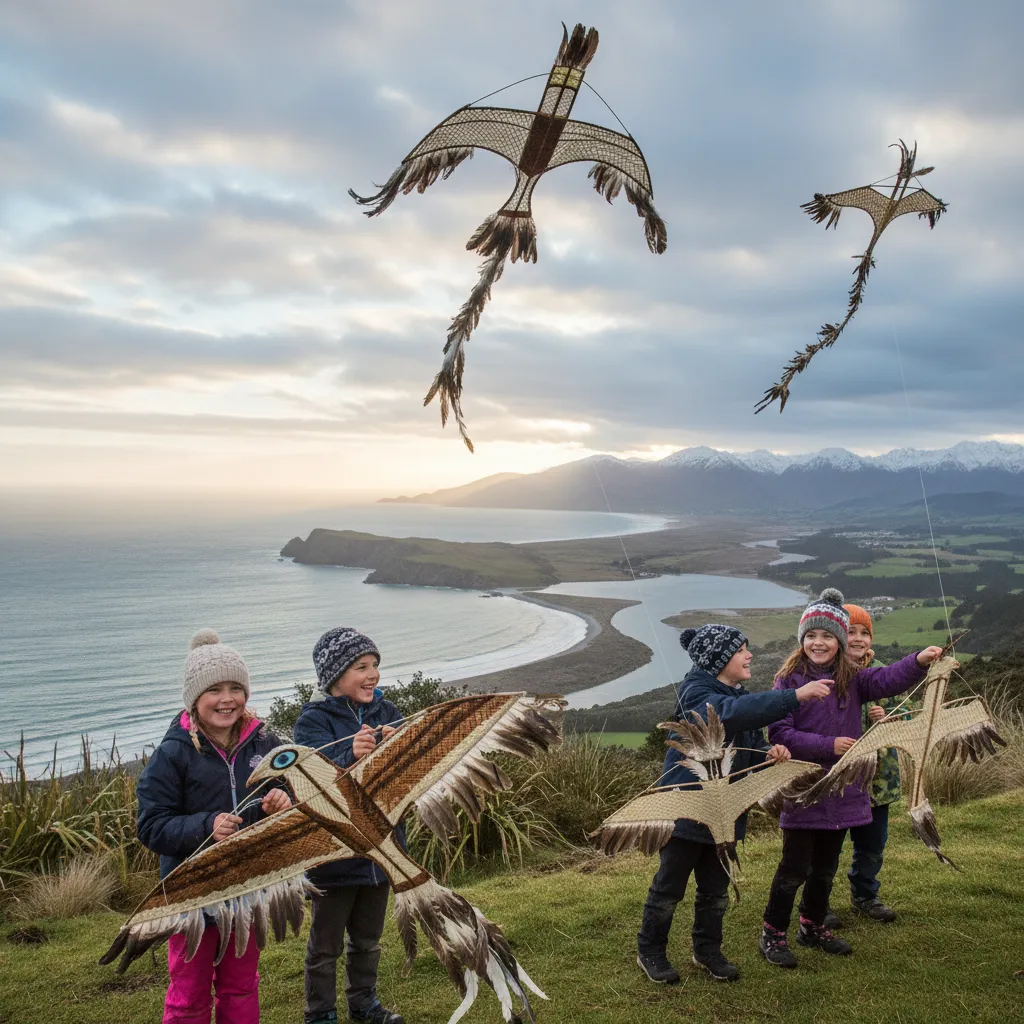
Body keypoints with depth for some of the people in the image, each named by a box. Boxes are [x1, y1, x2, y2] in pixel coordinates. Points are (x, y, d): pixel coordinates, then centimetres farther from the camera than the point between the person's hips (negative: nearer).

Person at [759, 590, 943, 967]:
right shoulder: (789, 680, -10)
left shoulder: (853, 679, 0)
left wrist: (919, 661, -38)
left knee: (825, 868, 19)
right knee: (795, 868, 2)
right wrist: (828, 745, -22)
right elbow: (779, 733, -16)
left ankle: (813, 927, 38)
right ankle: (772, 934, 18)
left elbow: (888, 679, -20)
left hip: (842, 791, 5)